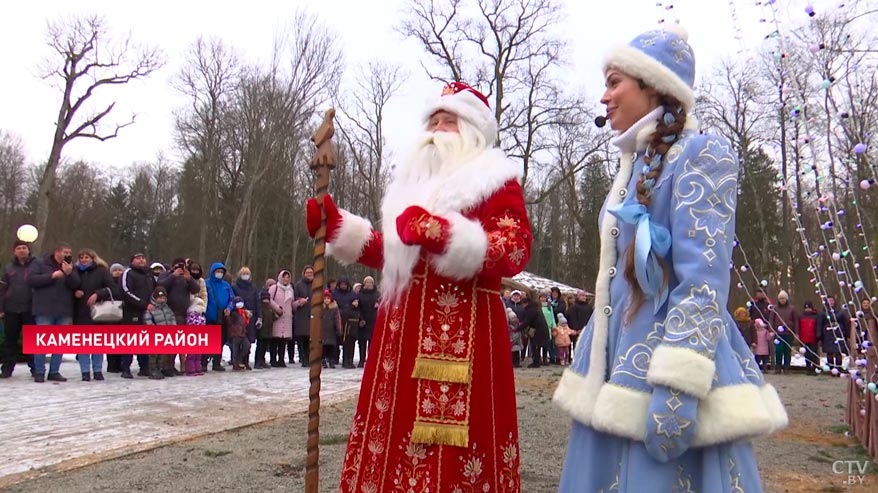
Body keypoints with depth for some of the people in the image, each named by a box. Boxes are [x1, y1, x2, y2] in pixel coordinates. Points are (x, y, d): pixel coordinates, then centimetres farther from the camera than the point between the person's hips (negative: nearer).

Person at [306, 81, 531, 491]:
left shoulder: (496, 181, 1)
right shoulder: (414, 181, 23)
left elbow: (515, 251, -13)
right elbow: (389, 253, 24)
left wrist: (444, 235, -26)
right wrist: (336, 227, 10)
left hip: (462, 329, -7)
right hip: (404, 326, 7)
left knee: (451, 438, -9)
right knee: (394, 431, 7)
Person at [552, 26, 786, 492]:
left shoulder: (701, 154, -9)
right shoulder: (636, 165, 16)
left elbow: (703, 280, -18)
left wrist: (679, 384, -25)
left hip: (663, 358, -8)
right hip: (618, 357, 8)